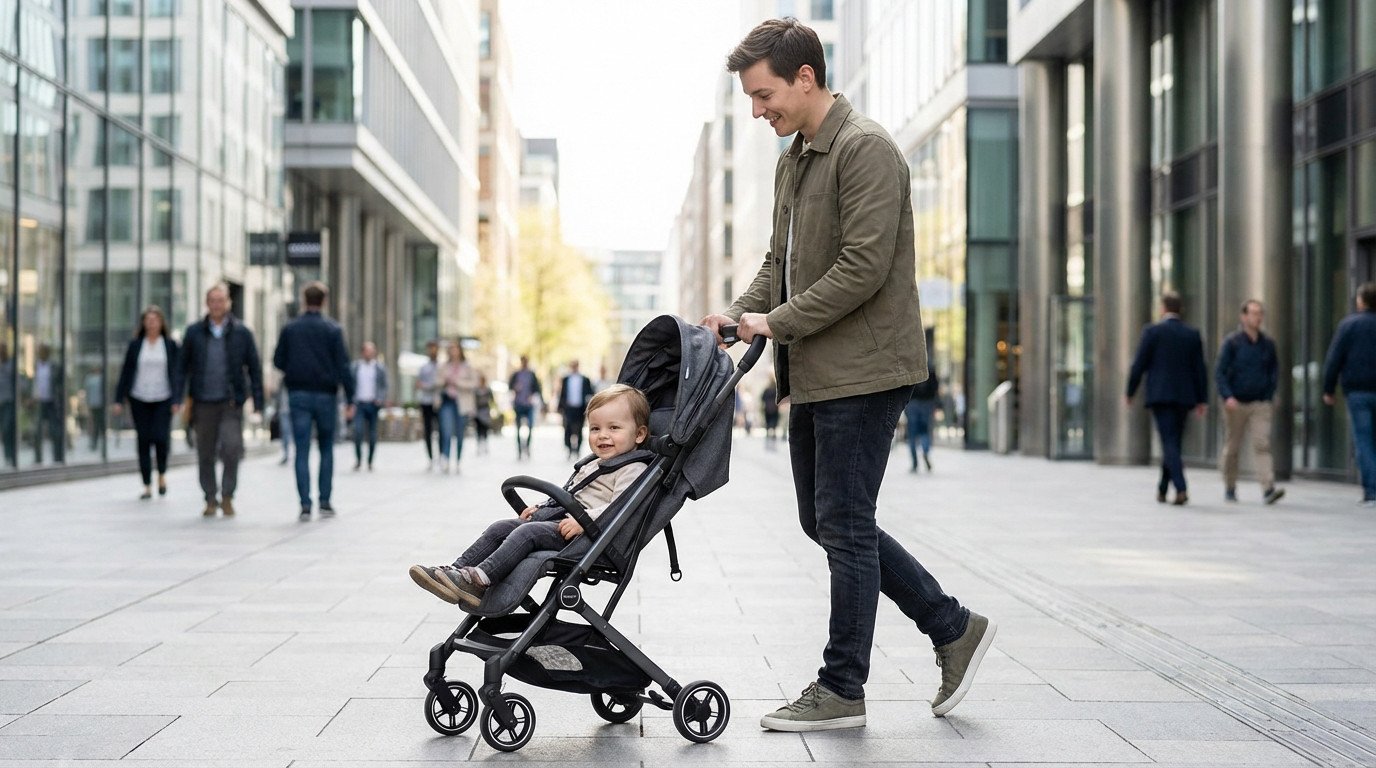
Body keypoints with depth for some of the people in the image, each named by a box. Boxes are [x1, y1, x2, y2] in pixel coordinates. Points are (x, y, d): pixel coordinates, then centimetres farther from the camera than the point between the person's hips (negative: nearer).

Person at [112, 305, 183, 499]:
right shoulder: (135, 345, 6)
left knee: (161, 437, -13)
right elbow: (125, 373, 7)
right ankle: (147, 486, 9)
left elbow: (177, 373, 1)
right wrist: (119, 400, 2)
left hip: (163, 399, -2)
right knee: (143, 441, 2)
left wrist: (177, 400, -8)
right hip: (139, 400, 2)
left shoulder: (171, 345, 3)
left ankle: (162, 474, 14)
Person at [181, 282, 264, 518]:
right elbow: (183, 366, 8)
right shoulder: (194, 332, 6)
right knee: (205, 454, 6)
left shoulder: (241, 333, 4)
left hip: (231, 402, -1)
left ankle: (227, 496, 0)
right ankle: (210, 499, 19)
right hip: (203, 402, 1)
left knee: (232, 447, -15)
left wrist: (258, 401, 2)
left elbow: (254, 368, 6)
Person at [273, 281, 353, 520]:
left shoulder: (290, 329, 1)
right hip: (326, 394, -1)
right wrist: (349, 400, -5)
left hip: (298, 395, 1)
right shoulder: (333, 329, -4)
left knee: (302, 451, 1)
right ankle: (325, 502, 9)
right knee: (326, 449, 12)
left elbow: (278, 361, 3)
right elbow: (343, 366, -7)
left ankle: (305, 505, -6)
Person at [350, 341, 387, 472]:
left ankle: (370, 462, 13)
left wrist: (380, 399, -9)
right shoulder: (354, 367, 8)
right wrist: (352, 403, -2)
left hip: (373, 404, 0)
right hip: (359, 404, 0)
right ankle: (358, 459, -2)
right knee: (358, 431, -17)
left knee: (372, 435, 2)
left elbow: (384, 386, 8)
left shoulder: (380, 368, 7)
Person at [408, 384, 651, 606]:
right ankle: (456, 570, -12)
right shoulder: (591, 465, 26)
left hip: (586, 534, -10)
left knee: (528, 532, -28)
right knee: (501, 527, -2)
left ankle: (478, 580, -39)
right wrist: (540, 507, 20)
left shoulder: (633, 470, -6)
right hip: (560, 516, 10)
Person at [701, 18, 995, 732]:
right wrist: (737, 314, 4)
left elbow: (863, 267, -21)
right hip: (814, 374, 10)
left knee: (844, 526, -3)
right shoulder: (792, 159, 16)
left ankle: (841, 689, 8)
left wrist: (777, 323, -17)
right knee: (825, 520, 13)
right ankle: (953, 627, 23)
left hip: (862, 371, -10)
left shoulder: (865, 149, -13)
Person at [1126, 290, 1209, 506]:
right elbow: (1200, 369, 4)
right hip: (1184, 397, 4)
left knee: (1169, 442, -8)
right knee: (1173, 442, 15)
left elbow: (1139, 365, -5)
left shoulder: (1152, 331, -5)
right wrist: (1202, 399, 8)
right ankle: (1162, 490, 23)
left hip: (1160, 395, -4)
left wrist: (1130, 393, 5)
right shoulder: (1193, 334, 6)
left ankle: (1181, 489, -23)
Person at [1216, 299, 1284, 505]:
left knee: (1263, 444, -12)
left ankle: (1268, 489, -21)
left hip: (1260, 403, 2)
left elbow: (1275, 372, 17)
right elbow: (1219, 372, -8)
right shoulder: (1232, 342, -5)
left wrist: (1269, 394, 6)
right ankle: (1230, 489, 24)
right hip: (1235, 403, -2)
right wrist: (1227, 396, -19)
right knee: (1232, 448, 8)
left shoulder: (1268, 344, 5)